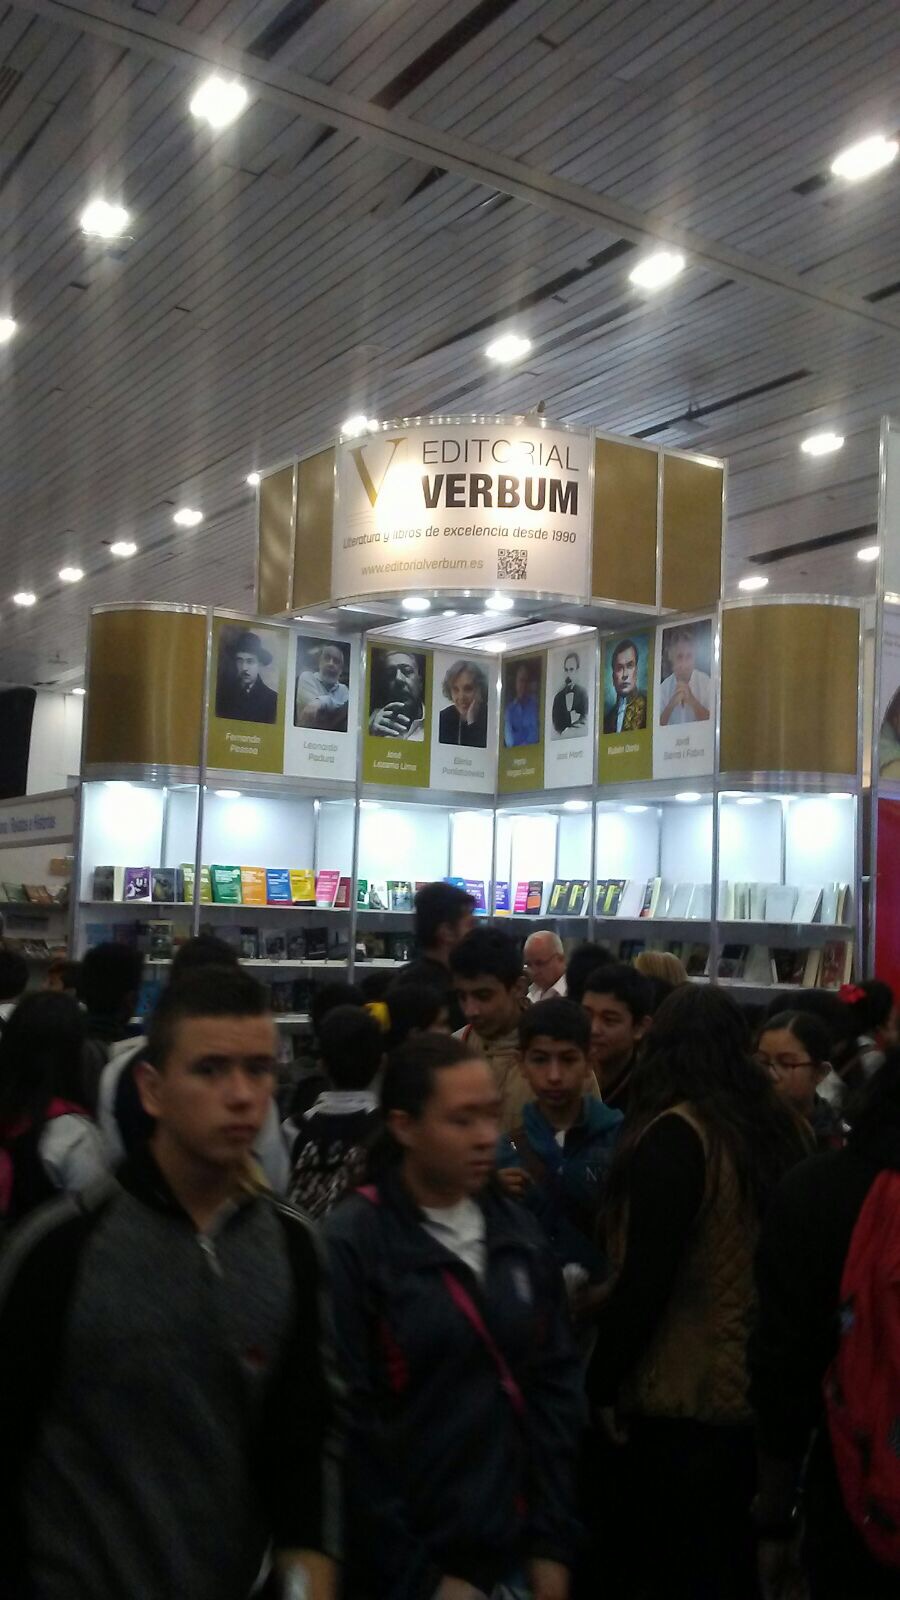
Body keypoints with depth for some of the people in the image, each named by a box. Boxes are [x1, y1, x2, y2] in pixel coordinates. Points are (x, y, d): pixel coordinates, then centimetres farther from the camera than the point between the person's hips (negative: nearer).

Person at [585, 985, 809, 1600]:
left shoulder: (675, 1134, -18)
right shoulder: (779, 1126, 2)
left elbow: (644, 1280, -19)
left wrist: (603, 1384, -8)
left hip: (681, 1397, -7)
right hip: (758, 1388, 7)